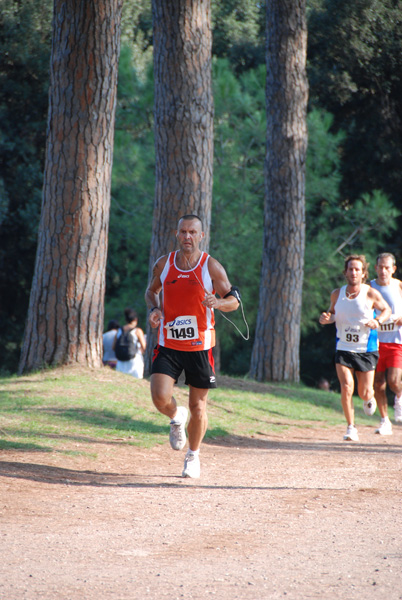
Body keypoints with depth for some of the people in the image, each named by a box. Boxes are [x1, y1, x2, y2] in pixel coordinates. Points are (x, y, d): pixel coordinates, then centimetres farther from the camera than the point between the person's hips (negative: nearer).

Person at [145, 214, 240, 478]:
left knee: (198, 405, 4)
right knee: (160, 397, -15)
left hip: (200, 345, -1)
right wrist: (154, 309, -3)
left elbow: (234, 300, 0)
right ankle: (177, 418, 20)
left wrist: (218, 302, -23)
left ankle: (194, 455, 25)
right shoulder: (164, 264, 2)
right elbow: (152, 291, 19)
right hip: (168, 344, 1)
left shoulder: (211, 266, -5)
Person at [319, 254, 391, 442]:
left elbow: (386, 310, 6)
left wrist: (378, 321, -15)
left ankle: (369, 398, 42)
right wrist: (326, 318, -6)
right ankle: (351, 428, -3)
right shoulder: (337, 294, 0)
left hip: (366, 350, -1)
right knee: (346, 388, -17)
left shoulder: (371, 294, -9)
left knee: (364, 393, 2)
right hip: (343, 349, 1)